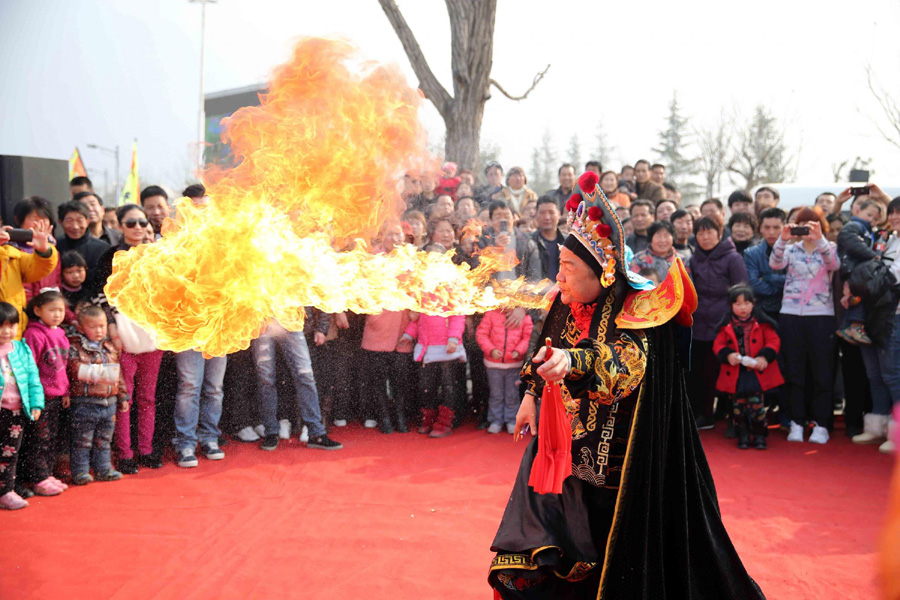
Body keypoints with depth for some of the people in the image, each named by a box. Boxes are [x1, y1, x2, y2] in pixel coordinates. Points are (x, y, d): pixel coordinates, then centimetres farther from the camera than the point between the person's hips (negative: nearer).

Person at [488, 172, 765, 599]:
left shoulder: (635, 310, -19)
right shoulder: (567, 306, 0)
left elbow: (628, 357, -38)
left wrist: (573, 360, -55)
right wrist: (532, 394, 15)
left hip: (615, 454, -5)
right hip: (566, 446, 6)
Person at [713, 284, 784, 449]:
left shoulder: (762, 322, -1)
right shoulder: (727, 325, 2)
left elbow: (773, 341, 0)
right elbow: (718, 345, 4)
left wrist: (765, 356, -16)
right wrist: (727, 355, -16)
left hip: (757, 372, -1)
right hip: (735, 374, 1)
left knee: (757, 405, -2)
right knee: (738, 406, 6)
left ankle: (759, 435, 13)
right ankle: (743, 435, 20)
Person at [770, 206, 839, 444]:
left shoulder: (828, 248, 5)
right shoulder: (791, 249, 8)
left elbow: (834, 264, -17)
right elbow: (775, 264, -11)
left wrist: (819, 239, -32)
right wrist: (783, 239, -27)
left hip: (821, 315, -1)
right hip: (791, 315, 2)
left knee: (821, 372, 2)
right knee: (794, 371, 5)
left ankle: (821, 424, 9)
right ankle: (797, 423, 14)